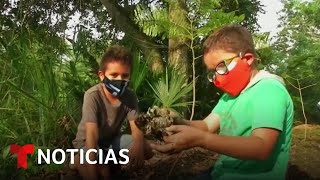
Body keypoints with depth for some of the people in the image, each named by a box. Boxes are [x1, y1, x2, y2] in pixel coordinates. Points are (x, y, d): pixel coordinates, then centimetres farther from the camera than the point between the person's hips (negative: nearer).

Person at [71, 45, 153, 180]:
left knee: (146, 150, -15)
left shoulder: (130, 96, -16)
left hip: (113, 138, 5)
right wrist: (93, 163, -46)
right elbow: (92, 132, -35)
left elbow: (136, 126, -20)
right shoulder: (93, 95, -29)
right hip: (87, 141, -5)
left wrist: (138, 145, -43)